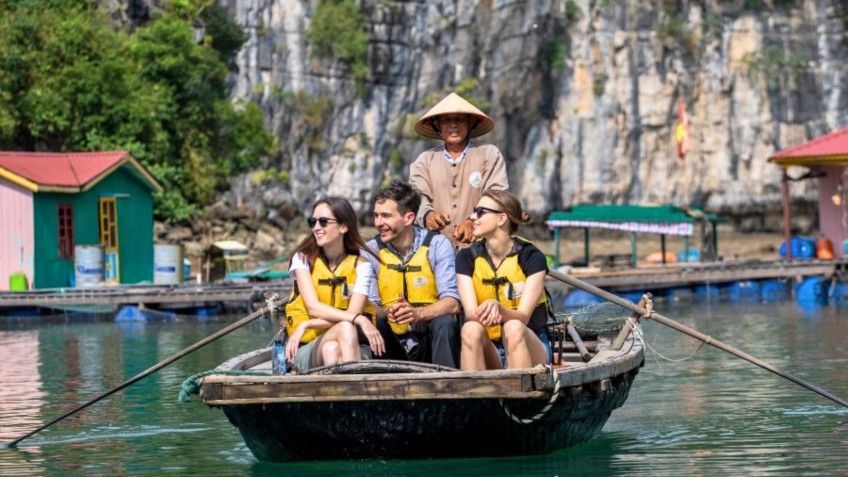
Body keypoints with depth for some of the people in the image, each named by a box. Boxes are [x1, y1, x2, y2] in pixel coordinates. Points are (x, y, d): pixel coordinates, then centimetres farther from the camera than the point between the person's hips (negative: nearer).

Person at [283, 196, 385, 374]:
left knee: (331, 349, -36)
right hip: (309, 349, -1)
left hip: (351, 346, 1)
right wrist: (358, 319, -25)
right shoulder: (303, 258, 4)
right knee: (345, 327, -34)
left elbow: (353, 312, -9)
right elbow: (313, 307, -11)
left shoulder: (360, 266, 4)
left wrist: (306, 325, -17)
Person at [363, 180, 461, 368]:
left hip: (429, 340, -1)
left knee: (445, 323, -31)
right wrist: (387, 313, -28)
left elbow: (452, 303, -13)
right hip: (392, 344, 1)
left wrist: (418, 313, -33)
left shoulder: (437, 245, -3)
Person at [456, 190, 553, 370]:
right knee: (471, 330, -30)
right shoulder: (467, 258, 2)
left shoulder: (531, 257, -6)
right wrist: (484, 314, -35)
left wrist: (498, 308, -39)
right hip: (488, 350, 2)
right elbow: (471, 313, -11)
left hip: (529, 347, -2)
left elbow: (523, 317, -16)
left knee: (513, 328, -33)